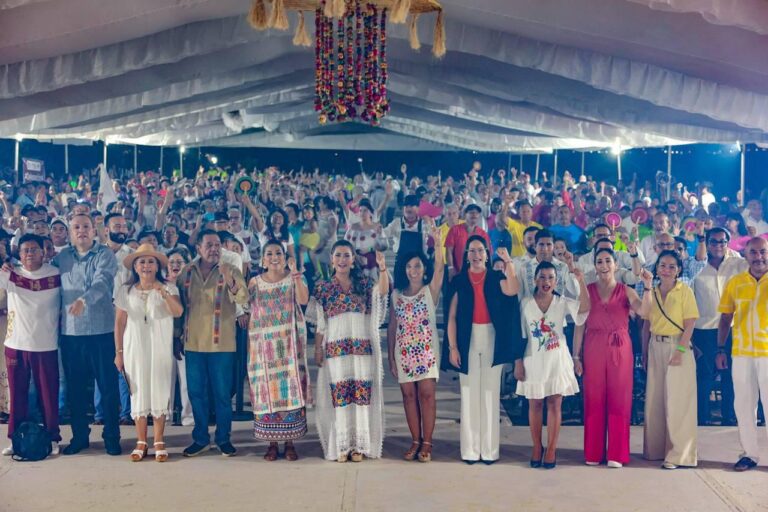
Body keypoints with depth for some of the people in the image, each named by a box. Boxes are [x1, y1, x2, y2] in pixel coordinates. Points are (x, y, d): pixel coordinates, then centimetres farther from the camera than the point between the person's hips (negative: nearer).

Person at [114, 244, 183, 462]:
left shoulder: (168, 288, -1)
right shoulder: (125, 291, 3)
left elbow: (178, 312, -17)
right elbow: (119, 323, 5)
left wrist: (163, 292, -28)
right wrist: (119, 352, 2)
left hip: (160, 349, -1)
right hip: (135, 349, 1)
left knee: (160, 392, 2)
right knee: (138, 393, 5)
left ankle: (159, 442, 11)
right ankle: (141, 442, 14)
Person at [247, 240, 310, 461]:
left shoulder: (294, 278, 4)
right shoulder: (255, 282, 10)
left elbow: (303, 299, -14)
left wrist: (295, 273, -17)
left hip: (289, 341, -1)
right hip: (264, 343, 1)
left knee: (290, 387, -3)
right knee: (267, 389, 0)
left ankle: (290, 442, 4)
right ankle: (272, 443, 8)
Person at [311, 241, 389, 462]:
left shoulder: (364, 284, 7)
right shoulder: (323, 288, 8)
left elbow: (383, 291, -13)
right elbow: (320, 324, 8)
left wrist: (382, 268, -29)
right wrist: (318, 348, 3)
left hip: (362, 347, 0)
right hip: (335, 349, 0)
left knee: (362, 395, 0)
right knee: (339, 397, 1)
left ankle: (359, 446, 8)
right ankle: (341, 446, 8)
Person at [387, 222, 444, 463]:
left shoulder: (430, 290, 1)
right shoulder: (396, 295, 9)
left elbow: (439, 267, -16)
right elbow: (392, 326, 9)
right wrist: (390, 356, 6)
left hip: (427, 350, -3)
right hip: (404, 351, 3)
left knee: (426, 394, -4)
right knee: (409, 395, 5)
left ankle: (427, 443, 3)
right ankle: (415, 441, 14)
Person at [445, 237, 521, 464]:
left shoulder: (496, 277, 4)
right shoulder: (459, 281, 5)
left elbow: (512, 290, -19)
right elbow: (452, 317, 1)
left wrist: (508, 261, -20)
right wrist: (452, 347, -6)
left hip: (492, 341, 0)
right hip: (468, 341, 0)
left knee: (490, 393, 4)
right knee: (469, 394, 3)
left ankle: (489, 449, 10)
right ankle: (470, 449, 8)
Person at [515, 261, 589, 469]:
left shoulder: (562, 302, -1)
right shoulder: (525, 303, -1)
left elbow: (585, 307, -19)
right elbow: (519, 335, 0)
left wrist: (581, 281, -29)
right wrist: (518, 362, -4)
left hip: (557, 361, 0)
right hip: (534, 360, 0)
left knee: (555, 404, 3)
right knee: (535, 404, 7)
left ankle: (551, 450, 11)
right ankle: (537, 448, 19)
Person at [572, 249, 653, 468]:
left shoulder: (626, 291, 4)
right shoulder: (587, 291, 6)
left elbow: (643, 311, -15)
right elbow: (579, 325, 4)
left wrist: (648, 287, -25)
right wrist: (576, 356, 0)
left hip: (620, 350, 0)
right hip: (593, 349, 1)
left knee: (619, 400, 2)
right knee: (593, 400, 4)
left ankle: (616, 454, 11)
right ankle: (593, 453, 14)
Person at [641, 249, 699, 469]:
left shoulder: (685, 291, -5)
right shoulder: (651, 292, 8)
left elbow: (689, 325, -9)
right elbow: (646, 324, 10)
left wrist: (679, 351, -17)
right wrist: (644, 353, 5)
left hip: (677, 347, -5)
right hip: (655, 348, 5)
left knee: (676, 401, -4)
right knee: (654, 400, 8)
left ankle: (678, 454, 2)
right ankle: (656, 449, 20)